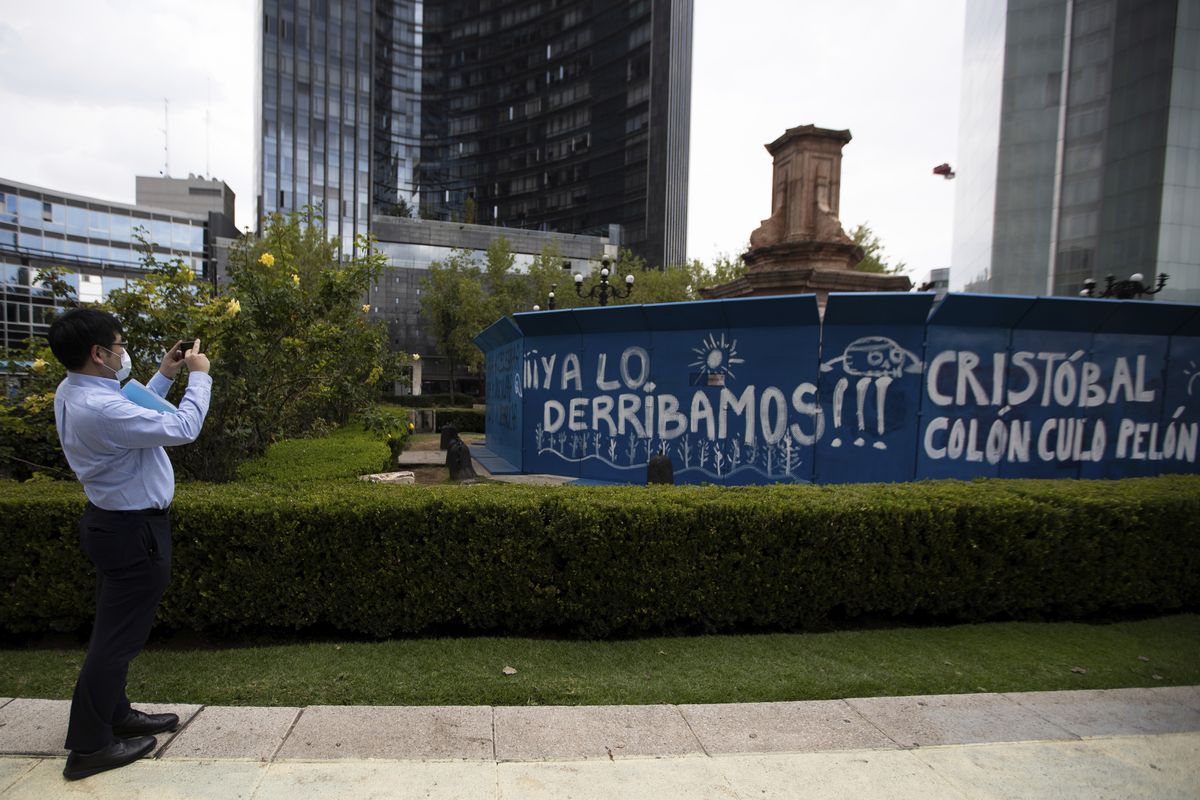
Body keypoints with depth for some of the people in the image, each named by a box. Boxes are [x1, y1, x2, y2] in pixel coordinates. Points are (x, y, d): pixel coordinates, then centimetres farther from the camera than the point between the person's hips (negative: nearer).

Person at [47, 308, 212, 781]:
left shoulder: (74, 391, 2)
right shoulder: (100, 407, -30)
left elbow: (135, 417, 17)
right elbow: (182, 428, -27)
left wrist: (164, 376, 11)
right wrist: (199, 376, -14)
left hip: (114, 522, 10)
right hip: (134, 531, -10)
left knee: (115, 629, 21)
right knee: (118, 636, 3)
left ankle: (115, 716, 38)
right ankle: (89, 747, 17)